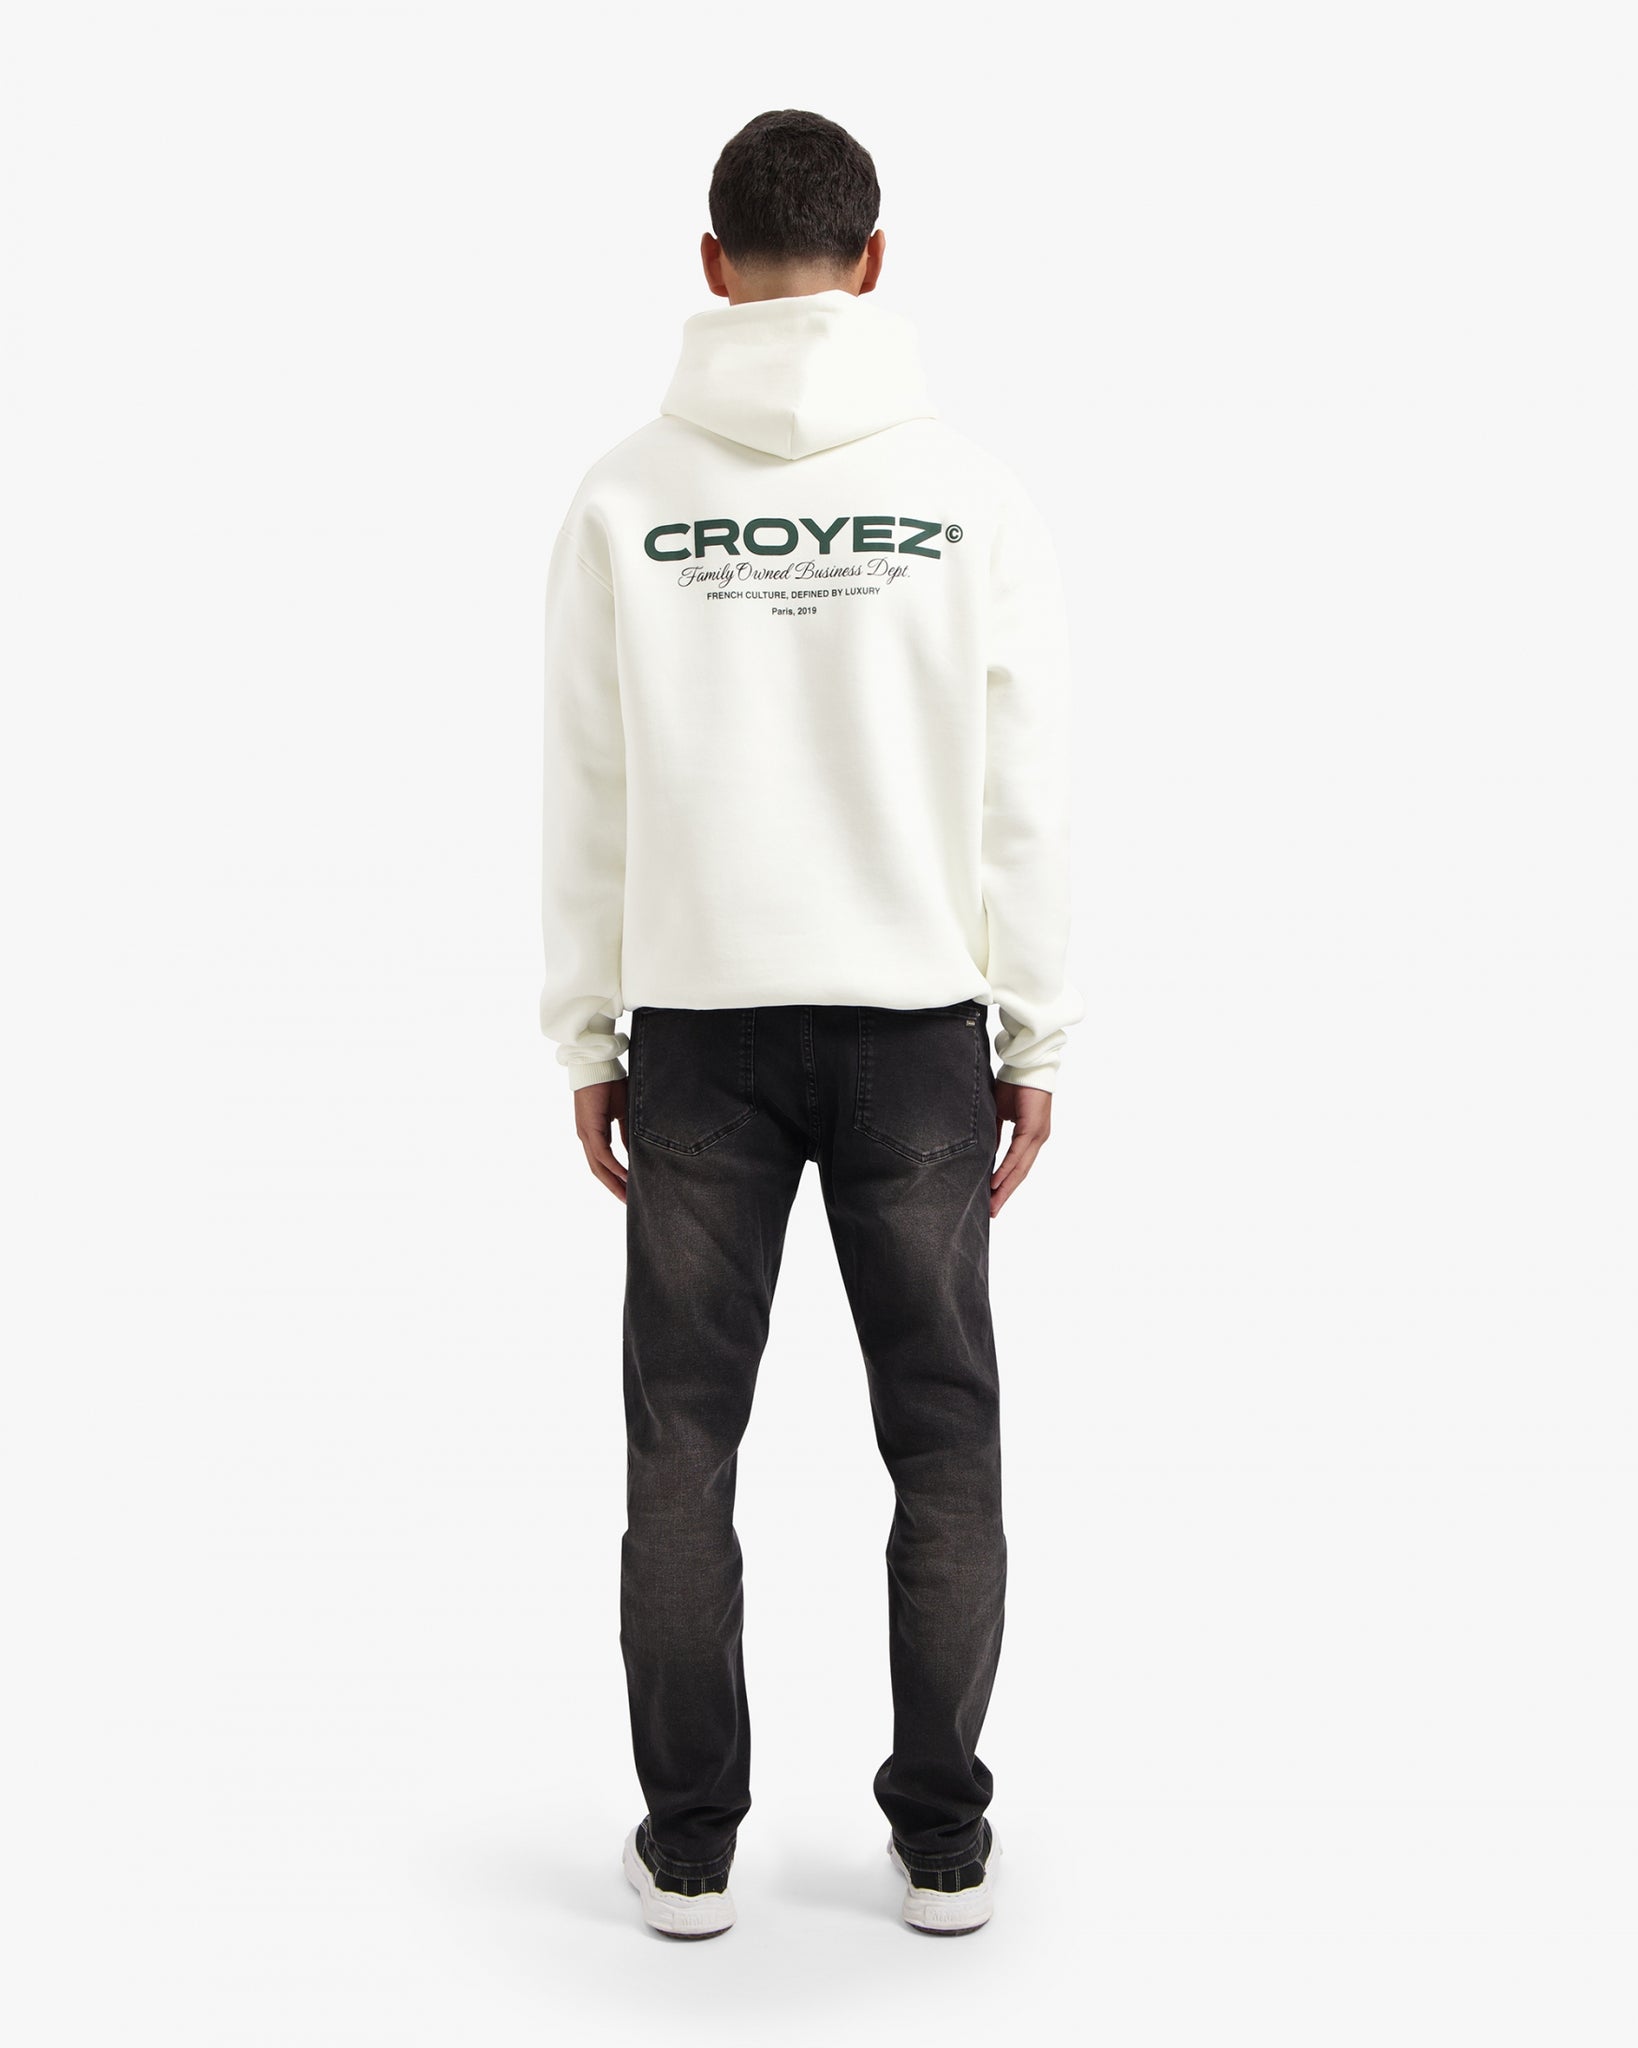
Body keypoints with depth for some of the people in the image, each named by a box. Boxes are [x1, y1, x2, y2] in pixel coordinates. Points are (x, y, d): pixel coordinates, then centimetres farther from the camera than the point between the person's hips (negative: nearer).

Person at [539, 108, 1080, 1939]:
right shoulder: (971, 497, -4)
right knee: (943, 1443, 10)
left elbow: (586, 803, -1)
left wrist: (587, 1044, 7)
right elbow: (1023, 806, -4)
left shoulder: (625, 499, -3)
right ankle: (943, 1841, 17)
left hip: (700, 1029, 0)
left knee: (683, 1446, 9)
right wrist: (1037, 1047, 4)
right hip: (915, 1029, 0)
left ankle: (689, 1845, 16)